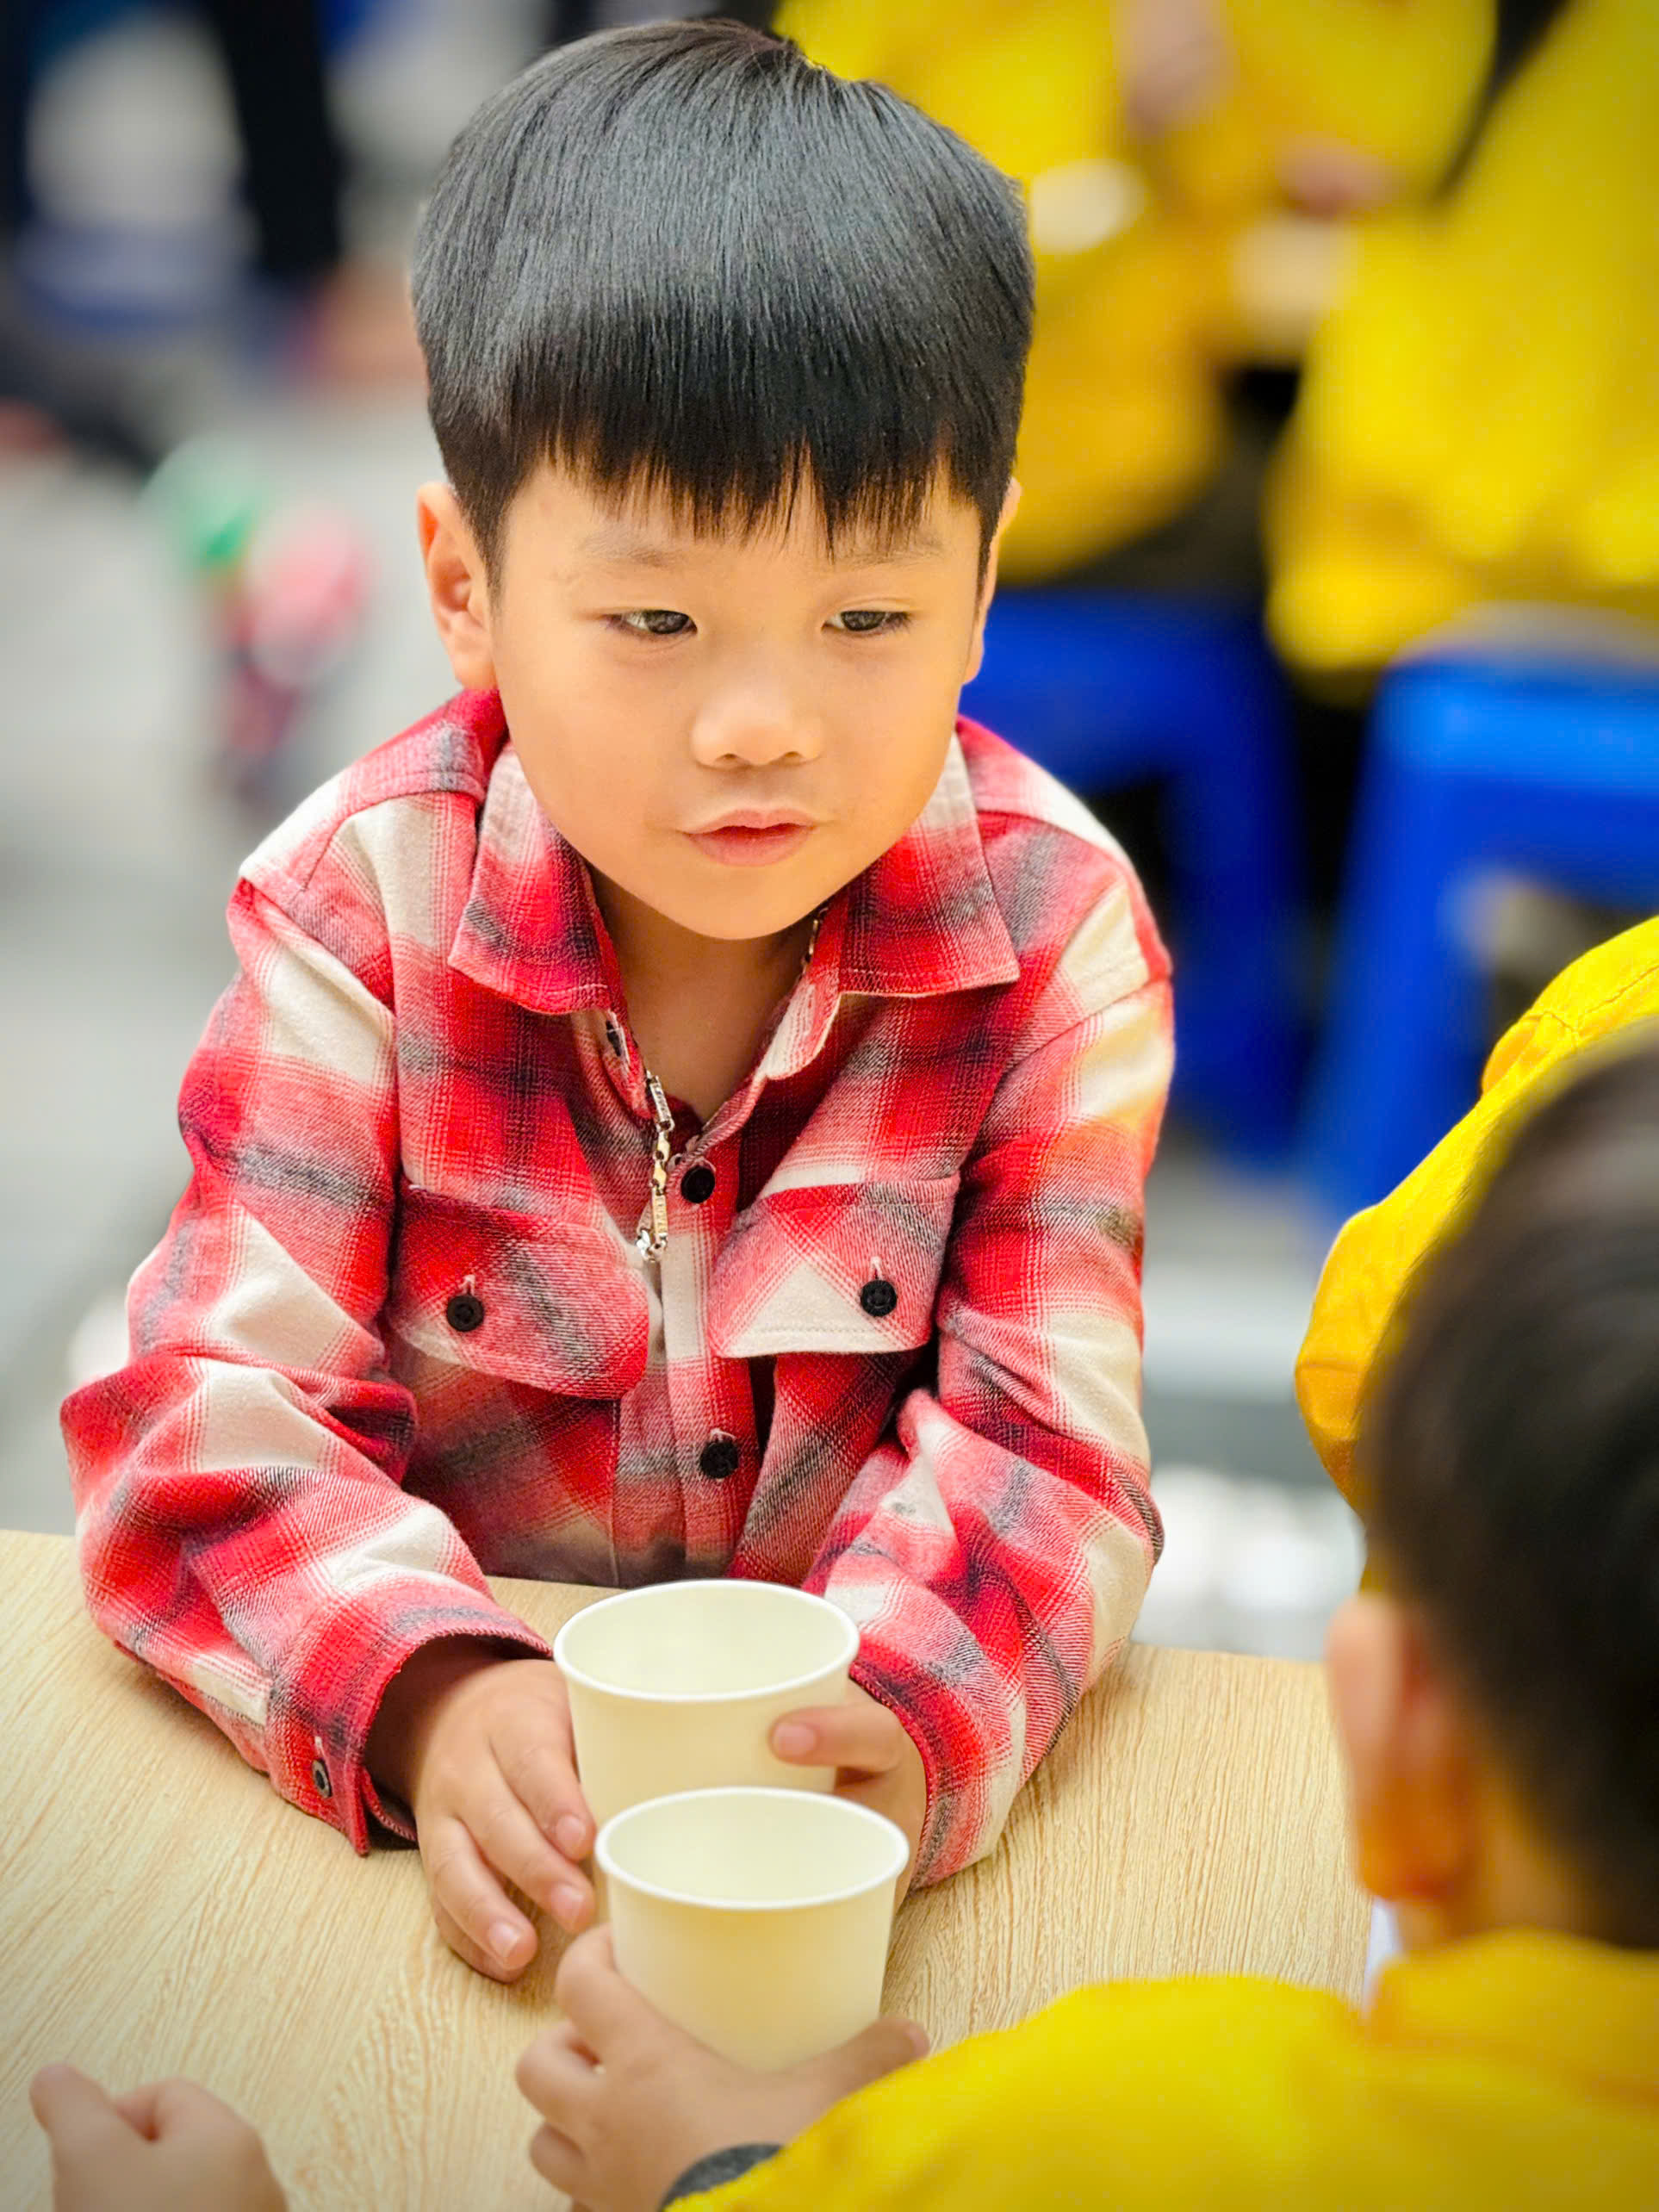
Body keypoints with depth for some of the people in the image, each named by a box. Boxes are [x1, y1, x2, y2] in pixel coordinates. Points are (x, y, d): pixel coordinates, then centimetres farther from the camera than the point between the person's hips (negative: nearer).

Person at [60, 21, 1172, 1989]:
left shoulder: (1052, 930, -8)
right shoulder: (365, 906, -9)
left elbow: (1036, 1432, -12)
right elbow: (216, 1402, -13)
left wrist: (908, 1717, -33)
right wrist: (428, 1695, -32)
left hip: (872, 1771, 1)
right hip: (465, 1757, 0)